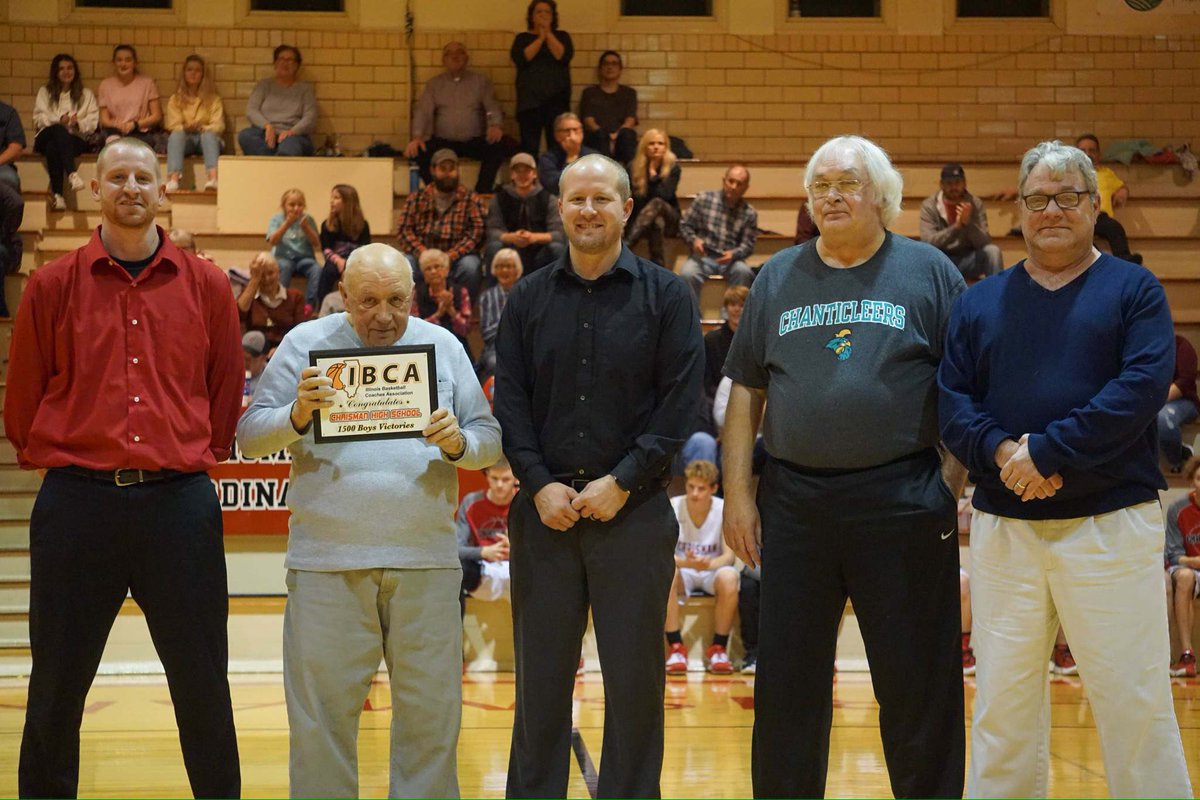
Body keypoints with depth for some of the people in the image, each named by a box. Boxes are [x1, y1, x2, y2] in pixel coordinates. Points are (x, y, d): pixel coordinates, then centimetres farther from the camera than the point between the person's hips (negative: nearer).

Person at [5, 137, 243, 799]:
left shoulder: (207, 287, 6)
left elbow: (227, 397, 13)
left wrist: (193, 460, 11)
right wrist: (59, 462, 9)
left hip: (180, 501, 0)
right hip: (77, 502, 0)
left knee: (203, 683, 5)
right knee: (56, 687, 7)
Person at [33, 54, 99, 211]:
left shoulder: (86, 94, 24)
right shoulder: (45, 92, 23)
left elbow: (93, 121, 10)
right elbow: (40, 118, 7)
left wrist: (78, 123, -12)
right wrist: (59, 120, -12)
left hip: (76, 140, 0)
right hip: (47, 136, 0)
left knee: (53, 147, -38)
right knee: (58, 130, -40)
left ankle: (57, 194, -51)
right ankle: (71, 173, -56)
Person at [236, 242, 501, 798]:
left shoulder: (443, 347, 10)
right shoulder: (305, 344, 5)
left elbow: (490, 440, 11)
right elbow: (250, 438, 2)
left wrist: (458, 443, -11)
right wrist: (298, 415, -17)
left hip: (426, 559, 2)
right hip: (328, 560, -1)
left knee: (430, 711, 5)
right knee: (322, 712, 2)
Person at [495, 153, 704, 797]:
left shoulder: (665, 296, 3)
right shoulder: (529, 299, 10)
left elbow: (680, 401, -4)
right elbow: (510, 401, 6)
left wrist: (622, 482, -11)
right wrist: (540, 484, -6)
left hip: (634, 509, -2)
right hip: (545, 509, 2)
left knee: (634, 678, 1)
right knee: (540, 675, 6)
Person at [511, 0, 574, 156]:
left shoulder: (562, 36, 14)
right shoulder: (522, 38, 12)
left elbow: (564, 56, -5)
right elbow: (520, 59, -7)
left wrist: (548, 34, -4)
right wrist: (540, 38, -6)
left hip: (556, 99, 0)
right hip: (530, 99, 0)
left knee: (558, 147, -7)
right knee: (529, 148, -6)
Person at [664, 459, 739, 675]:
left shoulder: (724, 509, -11)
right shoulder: (673, 507, -13)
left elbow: (728, 556, -14)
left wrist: (709, 564, -38)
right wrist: (687, 562, -40)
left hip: (712, 571, 0)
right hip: (683, 570, 0)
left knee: (729, 578, -35)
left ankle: (718, 648, -18)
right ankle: (676, 648, -26)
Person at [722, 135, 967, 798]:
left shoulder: (928, 272, 3)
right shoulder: (778, 278, 12)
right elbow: (746, 390, 12)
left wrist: (955, 486, -8)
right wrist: (737, 492, 5)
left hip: (902, 500, -3)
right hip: (794, 502, 3)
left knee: (919, 686, 3)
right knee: (786, 687, 8)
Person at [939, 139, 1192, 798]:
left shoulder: (1134, 290, 3)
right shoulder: (980, 302, 13)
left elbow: (1143, 387, -11)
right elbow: (950, 399, 4)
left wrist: (1047, 452, -17)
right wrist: (1000, 452, -15)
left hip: (1111, 522, -3)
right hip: (1002, 527, 3)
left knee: (1135, 702, -2)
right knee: (1002, 700, 9)